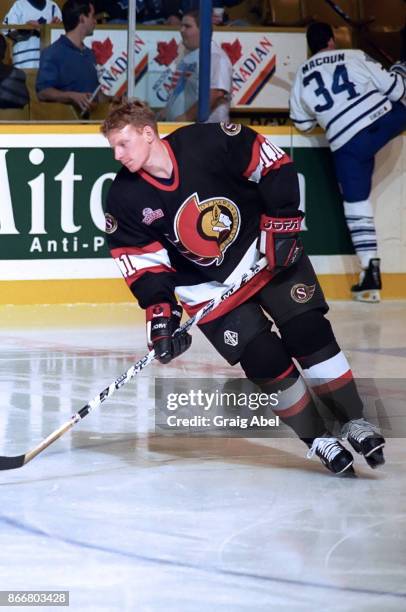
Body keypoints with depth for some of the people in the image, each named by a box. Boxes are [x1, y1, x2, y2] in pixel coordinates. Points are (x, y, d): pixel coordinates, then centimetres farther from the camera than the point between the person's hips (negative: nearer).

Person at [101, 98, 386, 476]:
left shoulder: (210, 143, -22)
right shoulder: (125, 199, -14)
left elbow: (275, 167, -12)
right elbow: (141, 261, -8)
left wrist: (281, 223, -14)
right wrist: (160, 312, -18)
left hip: (266, 253, -1)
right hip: (207, 286, 1)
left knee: (309, 333, -8)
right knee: (265, 361, -10)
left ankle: (354, 422, 4)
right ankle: (316, 439, 5)